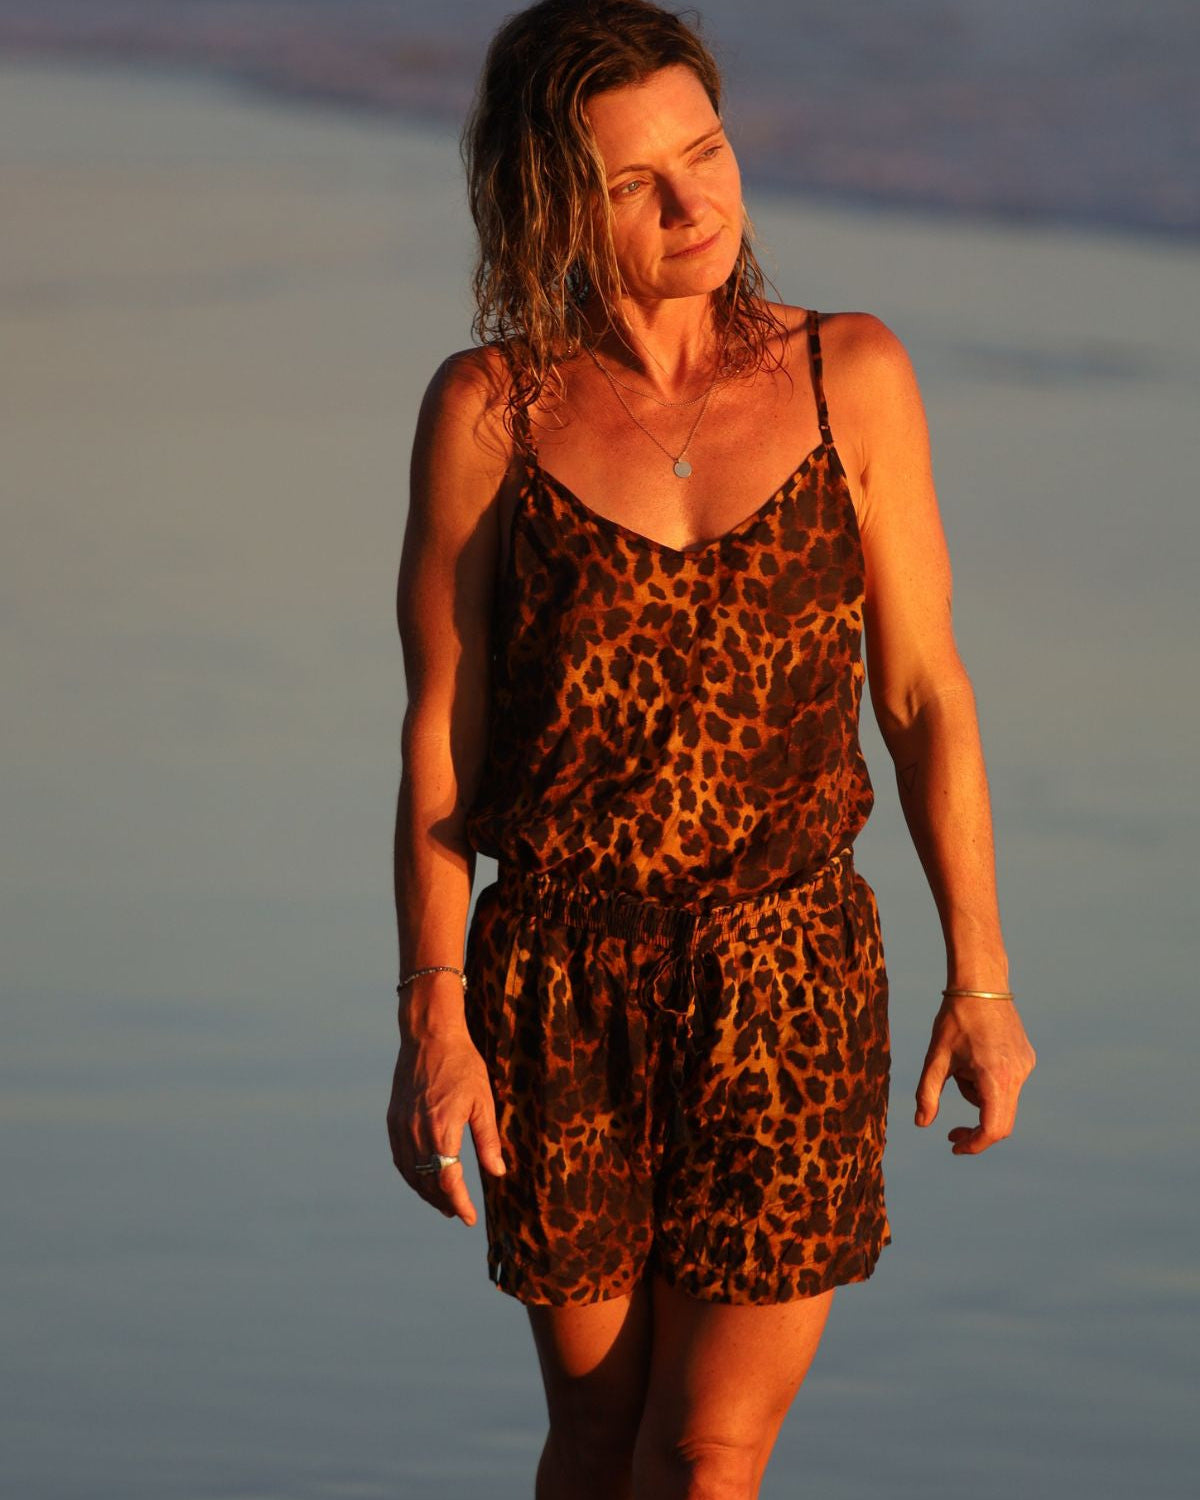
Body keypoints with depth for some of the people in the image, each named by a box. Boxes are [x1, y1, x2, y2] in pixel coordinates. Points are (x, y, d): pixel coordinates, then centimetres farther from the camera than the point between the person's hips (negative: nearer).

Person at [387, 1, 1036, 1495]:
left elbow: (924, 694, 5)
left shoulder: (849, 377, 1)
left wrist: (980, 978, 2)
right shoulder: (490, 410, -3)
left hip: (791, 982, 0)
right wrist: (431, 1018, -6)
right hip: (561, 982, 0)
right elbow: (438, 732, 0)